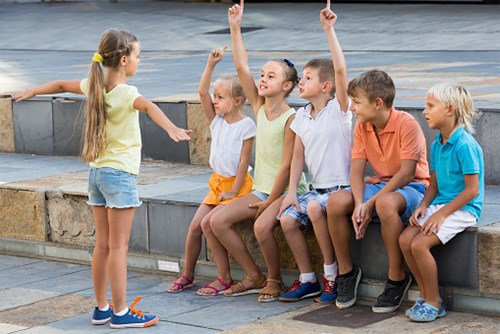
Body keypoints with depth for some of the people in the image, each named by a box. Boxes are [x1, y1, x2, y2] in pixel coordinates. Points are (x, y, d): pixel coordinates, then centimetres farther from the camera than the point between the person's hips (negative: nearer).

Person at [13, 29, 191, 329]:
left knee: (103, 245, 13)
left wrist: (33, 91, 40)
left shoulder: (94, 86, 4)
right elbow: (149, 106, -39)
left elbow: (61, 85, 21)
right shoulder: (126, 93, -18)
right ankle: (121, 313, 0)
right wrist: (171, 128, -56)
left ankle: (101, 309, 18)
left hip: (97, 171, 8)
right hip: (120, 174, -8)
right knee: (119, 247, -3)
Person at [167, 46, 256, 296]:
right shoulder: (217, 120, 5)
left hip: (236, 185, -7)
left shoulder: (246, 125, -13)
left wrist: (233, 192, -16)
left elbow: (244, 161, -15)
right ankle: (187, 275, 12)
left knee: (209, 222, -19)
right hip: (218, 183, 7)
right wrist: (211, 64, -13)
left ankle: (224, 278, -9)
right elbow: (202, 92, -6)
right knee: (194, 225, -2)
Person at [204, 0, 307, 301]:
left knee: (262, 225, -33)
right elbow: (242, 67, -1)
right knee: (215, 222, -3)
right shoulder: (259, 107, 5)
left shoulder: (291, 118, -15)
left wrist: (270, 201, -15)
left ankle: (275, 279, -8)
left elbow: (286, 166, -17)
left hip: (285, 192, -8)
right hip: (261, 190, 8)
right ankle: (255, 277, 4)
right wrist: (235, 28, -6)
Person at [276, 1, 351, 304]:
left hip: (341, 186, -6)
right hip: (317, 187, 6)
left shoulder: (339, 108, -8)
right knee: (287, 219, -16)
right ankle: (308, 280, -2)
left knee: (315, 207, -33)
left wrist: (329, 30, -26)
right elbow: (298, 156, 11)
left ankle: (331, 273, -16)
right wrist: (292, 191, 0)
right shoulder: (302, 116, 10)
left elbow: (341, 69, -23)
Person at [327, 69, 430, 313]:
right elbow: (357, 170, -4)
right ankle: (346, 271, -4)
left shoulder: (407, 124, -19)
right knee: (336, 201, -21)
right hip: (380, 184, 6)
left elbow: (406, 173, -23)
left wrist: (370, 204, -25)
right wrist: (359, 205, -23)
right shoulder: (362, 127, 2)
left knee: (386, 202, -40)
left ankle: (397, 277, -24)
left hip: (412, 186, -6)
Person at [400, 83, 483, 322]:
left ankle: (433, 303, -7)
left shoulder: (465, 145, -17)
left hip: (463, 209, -8)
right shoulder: (437, 145, 11)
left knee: (420, 244, -22)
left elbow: (472, 190, -18)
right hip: (440, 204, 8)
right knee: (405, 239, -11)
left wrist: (441, 213, -19)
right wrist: (423, 206, -3)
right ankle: (425, 295, 2)